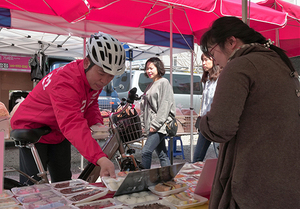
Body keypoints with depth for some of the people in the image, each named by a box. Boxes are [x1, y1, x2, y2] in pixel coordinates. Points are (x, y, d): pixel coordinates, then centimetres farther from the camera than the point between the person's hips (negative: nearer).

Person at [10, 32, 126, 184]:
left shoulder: (96, 78, -11)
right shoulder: (65, 82, -38)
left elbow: (91, 104, 5)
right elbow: (73, 124, -50)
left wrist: (96, 123, -18)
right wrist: (101, 159, -61)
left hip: (59, 133, 8)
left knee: (63, 182, 13)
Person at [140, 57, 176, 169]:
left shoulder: (164, 82, -4)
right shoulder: (150, 86, 21)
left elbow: (164, 106, -14)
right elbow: (144, 107, 20)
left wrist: (155, 125, -18)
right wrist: (144, 124, 10)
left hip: (160, 125, -9)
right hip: (152, 126, 9)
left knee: (146, 151, -15)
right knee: (162, 154, 11)